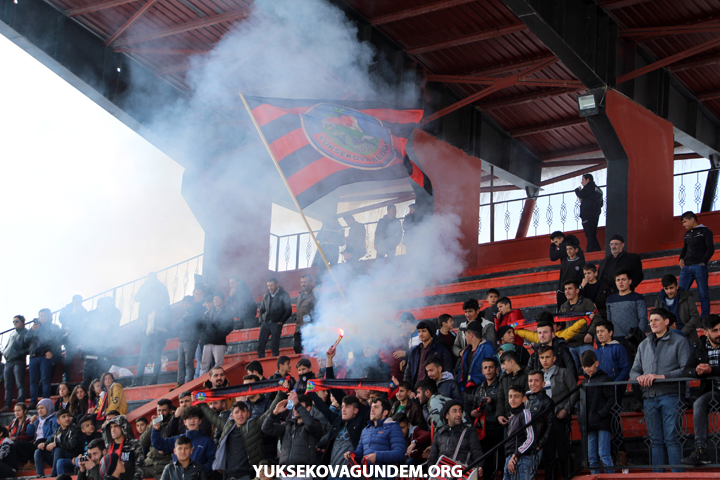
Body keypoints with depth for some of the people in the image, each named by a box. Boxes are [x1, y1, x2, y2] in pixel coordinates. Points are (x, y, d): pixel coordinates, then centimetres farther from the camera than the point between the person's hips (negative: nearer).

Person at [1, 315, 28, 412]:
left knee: (20, 384, -11)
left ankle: (21, 404, -15)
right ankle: (7, 405, 6)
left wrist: (21, 353, -20)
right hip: (8, 362, 7)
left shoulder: (26, 333, -1)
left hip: (19, 361, -7)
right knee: (8, 385, 6)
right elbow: (7, 345, 29)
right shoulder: (12, 334, 23)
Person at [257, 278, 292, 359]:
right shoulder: (266, 295, 13)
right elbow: (262, 309, 24)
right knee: (260, 346, -2)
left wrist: (281, 322, -6)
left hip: (276, 324, -4)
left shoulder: (283, 295, -1)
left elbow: (288, 311, -2)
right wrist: (261, 321, 11)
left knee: (275, 347, -6)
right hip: (265, 323, 5)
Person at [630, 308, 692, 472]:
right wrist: (639, 377, -5)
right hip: (650, 397, 5)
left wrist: (660, 376, -16)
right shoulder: (644, 345, 20)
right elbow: (634, 370, 20)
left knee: (671, 438, -9)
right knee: (655, 440, 5)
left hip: (670, 395, -5)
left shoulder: (679, 341, 2)